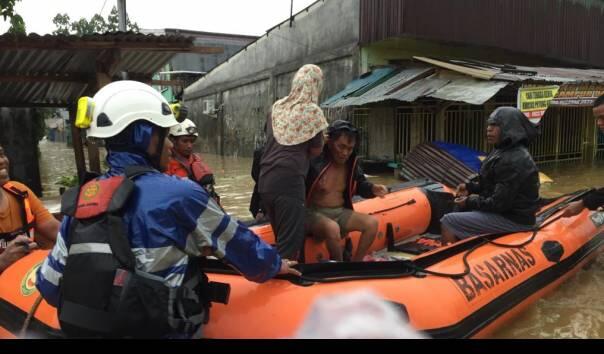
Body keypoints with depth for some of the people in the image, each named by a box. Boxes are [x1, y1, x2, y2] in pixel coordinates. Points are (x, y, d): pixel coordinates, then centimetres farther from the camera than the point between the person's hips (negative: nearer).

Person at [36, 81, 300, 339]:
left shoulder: (79, 199, 0)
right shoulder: (177, 194, -17)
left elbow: (49, 285, 5)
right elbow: (236, 243, -7)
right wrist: (274, 264, 11)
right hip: (161, 330, -6)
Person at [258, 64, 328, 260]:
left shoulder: (277, 107, 14)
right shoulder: (312, 111, -3)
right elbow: (316, 150, 0)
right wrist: (321, 140, 20)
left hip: (265, 181, 7)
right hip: (289, 182, -7)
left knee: (280, 238, 19)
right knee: (290, 243, -2)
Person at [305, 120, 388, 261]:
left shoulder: (351, 163, 3)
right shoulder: (314, 161, -22)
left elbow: (360, 184, 19)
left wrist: (372, 189, -5)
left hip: (340, 212, 7)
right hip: (314, 213, -7)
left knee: (372, 222, -10)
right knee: (332, 228, -38)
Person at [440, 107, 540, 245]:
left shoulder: (512, 161, -25)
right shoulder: (506, 151, 8)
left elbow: (499, 203, -25)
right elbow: (494, 185, 17)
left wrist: (470, 202, -12)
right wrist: (471, 187, 3)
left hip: (513, 221, -11)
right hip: (508, 211, 11)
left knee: (448, 222, -13)